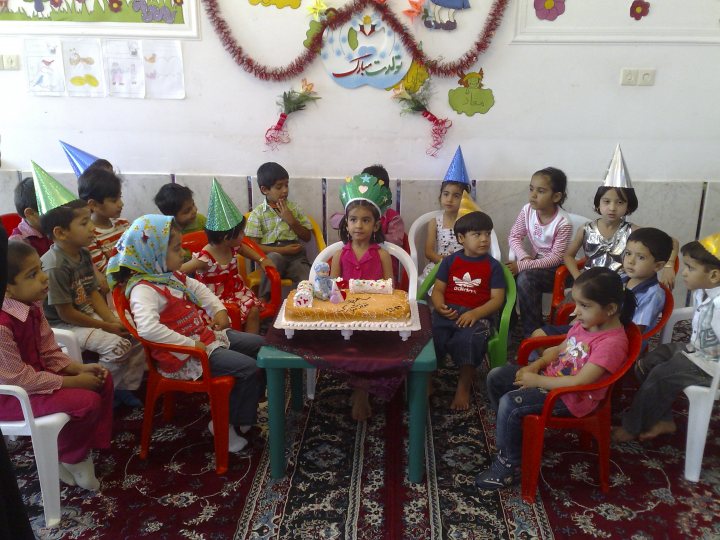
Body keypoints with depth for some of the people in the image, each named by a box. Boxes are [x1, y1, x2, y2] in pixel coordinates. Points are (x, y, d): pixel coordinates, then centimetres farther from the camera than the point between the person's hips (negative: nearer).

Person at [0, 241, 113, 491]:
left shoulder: (31, 306, -4)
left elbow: (49, 352, 5)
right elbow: (20, 378, -26)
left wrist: (80, 368, -9)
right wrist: (72, 382, -20)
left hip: (36, 372, 9)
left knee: (103, 380, 3)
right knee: (87, 401, -21)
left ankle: (87, 448, 14)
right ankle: (68, 457, 8)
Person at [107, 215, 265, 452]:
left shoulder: (170, 275, 6)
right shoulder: (144, 289, -24)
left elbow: (198, 288, 24)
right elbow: (147, 328, -40)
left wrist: (218, 309, 8)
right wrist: (189, 344, -34)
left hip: (206, 334, 10)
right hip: (186, 354, -10)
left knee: (259, 345, 12)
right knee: (248, 368, -17)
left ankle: (249, 402, 26)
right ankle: (226, 424, 5)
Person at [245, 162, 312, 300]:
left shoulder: (293, 208, 13)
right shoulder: (257, 213, 4)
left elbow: (307, 237, 14)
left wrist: (292, 221, -3)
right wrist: (282, 250, -13)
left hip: (296, 257, 2)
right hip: (272, 257, -1)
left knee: (308, 283, -29)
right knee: (275, 257, -38)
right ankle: (264, 300, -26)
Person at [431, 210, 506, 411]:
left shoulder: (493, 266, 7)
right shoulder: (450, 261, 13)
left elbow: (497, 299, -1)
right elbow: (438, 290, 10)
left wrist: (474, 314, -18)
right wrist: (440, 307, -14)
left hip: (478, 315, -2)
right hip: (448, 313, 2)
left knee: (468, 338, -34)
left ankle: (464, 387, -15)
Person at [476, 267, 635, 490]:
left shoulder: (612, 342, -24)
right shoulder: (585, 323, 4)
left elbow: (578, 382, -28)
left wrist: (536, 380, -21)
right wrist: (536, 365, -2)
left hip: (572, 397, -9)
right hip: (552, 377, 9)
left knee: (509, 403, -24)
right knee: (495, 377, 4)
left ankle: (509, 465, -4)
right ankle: (512, 432, 22)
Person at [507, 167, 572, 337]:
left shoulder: (563, 223, -23)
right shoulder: (527, 210, -9)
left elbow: (555, 258, -22)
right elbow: (514, 237, -1)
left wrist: (522, 265, -27)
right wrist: (524, 257, -20)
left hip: (556, 268, -5)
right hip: (534, 260, 5)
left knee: (526, 278, -31)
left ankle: (532, 333, -18)